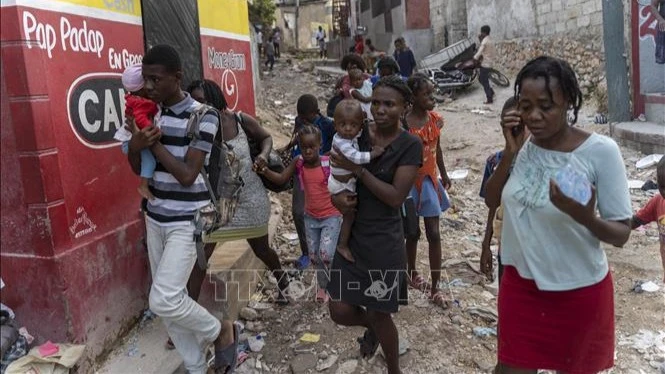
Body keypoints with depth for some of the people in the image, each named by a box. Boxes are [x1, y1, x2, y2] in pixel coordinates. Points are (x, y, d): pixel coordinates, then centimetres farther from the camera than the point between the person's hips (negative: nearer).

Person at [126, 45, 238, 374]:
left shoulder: (202, 116, -14)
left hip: (187, 221, -6)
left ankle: (221, 331, 12)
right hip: (156, 218, 7)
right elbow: (138, 169, 8)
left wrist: (154, 143, -16)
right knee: (171, 299, 11)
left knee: (163, 300, -15)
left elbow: (188, 175, -19)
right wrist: (135, 145, -12)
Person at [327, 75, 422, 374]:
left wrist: (357, 170, -21)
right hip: (351, 235, 4)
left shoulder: (410, 146, -10)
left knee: (379, 314, 7)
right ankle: (371, 327, 41)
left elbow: (396, 197, -17)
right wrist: (336, 196, -12)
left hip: (384, 242, -4)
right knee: (339, 311, 5)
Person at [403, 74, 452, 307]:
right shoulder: (405, 123, -17)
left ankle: (435, 289, 11)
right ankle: (412, 274, 36)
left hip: (431, 180, 5)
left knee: (434, 234, 4)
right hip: (411, 182, -4)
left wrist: (444, 175, 22)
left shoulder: (435, 119, 0)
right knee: (412, 232, 12)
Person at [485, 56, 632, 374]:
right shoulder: (523, 146, -5)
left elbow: (621, 234, -15)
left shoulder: (601, 151, -19)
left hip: (578, 291, -3)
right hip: (521, 284, 3)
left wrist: (584, 217, -37)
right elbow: (491, 201, 1)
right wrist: (510, 153, -13)